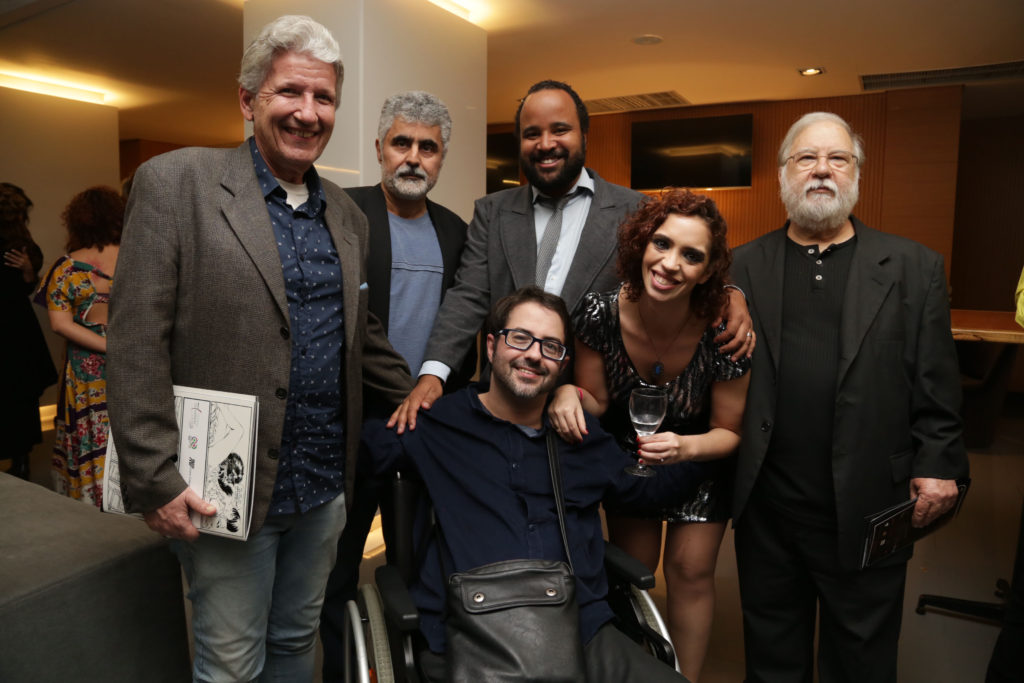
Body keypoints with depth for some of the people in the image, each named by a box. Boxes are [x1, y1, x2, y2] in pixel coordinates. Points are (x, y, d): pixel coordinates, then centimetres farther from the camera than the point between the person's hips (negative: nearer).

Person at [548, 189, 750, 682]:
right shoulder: (600, 313, -28)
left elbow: (729, 431, -14)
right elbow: (596, 402, -13)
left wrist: (687, 447, -35)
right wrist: (571, 393, -36)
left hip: (700, 462, -1)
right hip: (626, 456, 1)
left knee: (690, 571, 6)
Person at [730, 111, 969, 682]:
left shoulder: (914, 267, 2)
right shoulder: (745, 266, 3)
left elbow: (936, 384, 0)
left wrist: (939, 465, -7)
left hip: (866, 510, 0)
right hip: (766, 508, 1)